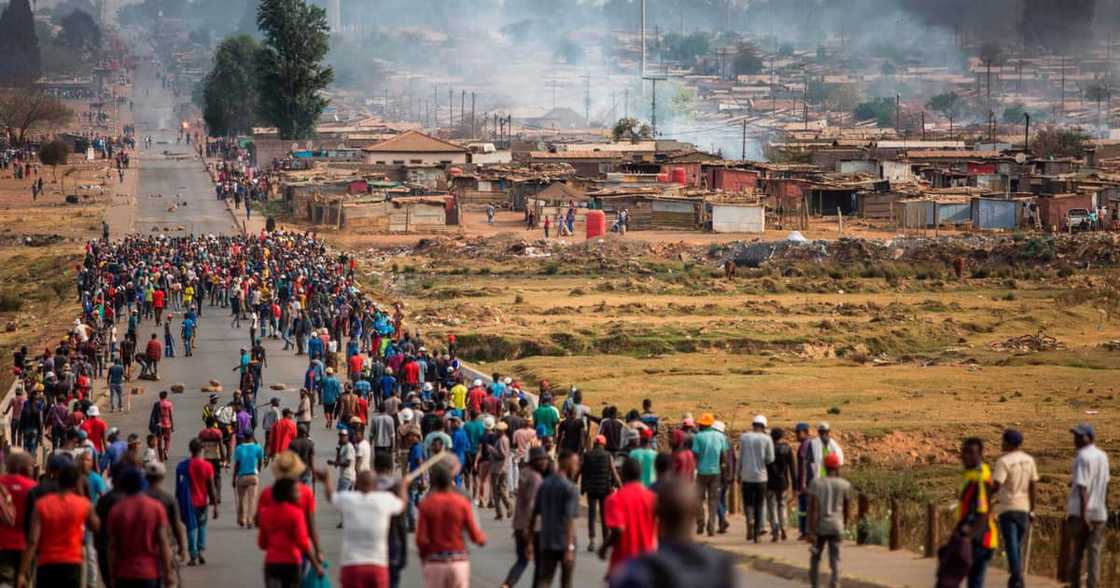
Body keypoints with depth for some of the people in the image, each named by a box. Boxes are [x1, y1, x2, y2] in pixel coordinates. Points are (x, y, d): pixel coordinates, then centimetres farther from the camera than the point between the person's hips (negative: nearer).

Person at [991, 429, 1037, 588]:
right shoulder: (1029, 460, 6)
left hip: (1007, 508, -5)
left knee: (1011, 546, -4)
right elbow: (1033, 486, 8)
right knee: (1018, 545, 15)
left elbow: (996, 486, -19)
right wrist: (1032, 510, 13)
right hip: (1024, 508, 5)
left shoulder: (1004, 461, -12)